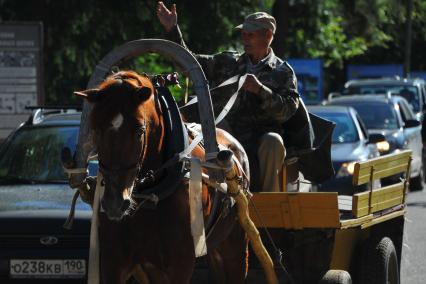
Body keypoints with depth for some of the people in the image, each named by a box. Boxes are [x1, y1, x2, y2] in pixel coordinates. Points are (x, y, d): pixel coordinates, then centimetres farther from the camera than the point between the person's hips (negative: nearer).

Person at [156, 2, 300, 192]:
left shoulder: (283, 72, 10)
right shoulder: (227, 62, 21)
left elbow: (288, 110, -3)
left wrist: (260, 90, -16)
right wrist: (172, 30, 12)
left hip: (260, 135, -2)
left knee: (273, 141, -37)